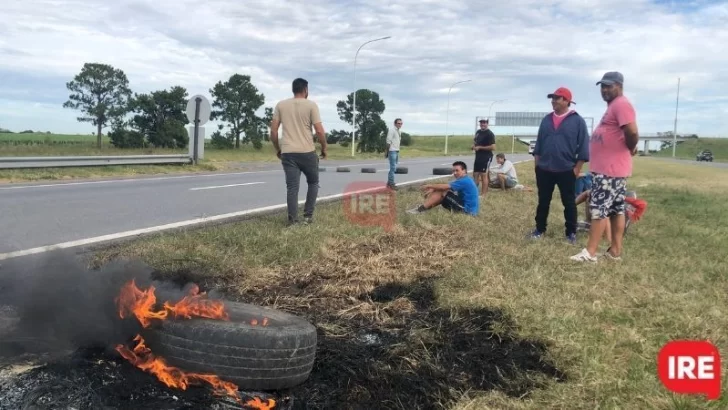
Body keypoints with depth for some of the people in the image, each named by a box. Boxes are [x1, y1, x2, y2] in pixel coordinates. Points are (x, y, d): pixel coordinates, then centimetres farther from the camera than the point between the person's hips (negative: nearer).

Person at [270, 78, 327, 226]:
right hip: (307, 152, -2)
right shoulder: (311, 105, -2)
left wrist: (278, 149, 19)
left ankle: (292, 219, 1)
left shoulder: (281, 105, 8)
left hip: (287, 153, 2)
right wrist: (324, 148, 7)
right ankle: (308, 215, 15)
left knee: (292, 187, 4)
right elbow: (319, 131, -7)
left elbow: (273, 131, 6)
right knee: (313, 183, 18)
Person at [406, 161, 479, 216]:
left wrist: (430, 186, -5)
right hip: (468, 209, 10)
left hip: (467, 210, -10)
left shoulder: (465, 181, -18)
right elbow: (445, 187, 10)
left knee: (443, 192, -15)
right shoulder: (465, 180, 15)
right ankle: (424, 207, -1)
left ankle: (421, 209, -15)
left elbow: (444, 187, -20)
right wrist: (432, 190, -3)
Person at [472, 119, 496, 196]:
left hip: (486, 157, -8)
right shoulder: (478, 132, 12)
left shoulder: (490, 134, -13)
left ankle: (483, 194, 0)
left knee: (484, 175, -5)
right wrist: (474, 146, 3)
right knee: (475, 174, 11)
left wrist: (480, 147, -18)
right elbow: (474, 141, 28)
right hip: (478, 157, 8)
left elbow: (493, 147, -20)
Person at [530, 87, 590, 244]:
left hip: (566, 171, -4)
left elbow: (583, 146, -4)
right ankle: (540, 229, 22)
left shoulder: (577, 121, -4)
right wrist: (537, 163, 10)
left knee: (569, 203, 6)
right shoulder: (546, 120, 9)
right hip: (544, 170, 4)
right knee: (543, 201, 11)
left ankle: (571, 232, 15)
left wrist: (577, 168, -7)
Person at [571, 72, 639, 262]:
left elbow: (632, 132, -25)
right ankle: (615, 250, 18)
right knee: (616, 209, 12)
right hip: (607, 168, 11)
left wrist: (630, 148, -10)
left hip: (610, 169, -11)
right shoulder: (613, 106, 19)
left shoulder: (621, 105, -14)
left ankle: (589, 252, -7)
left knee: (598, 209, -9)